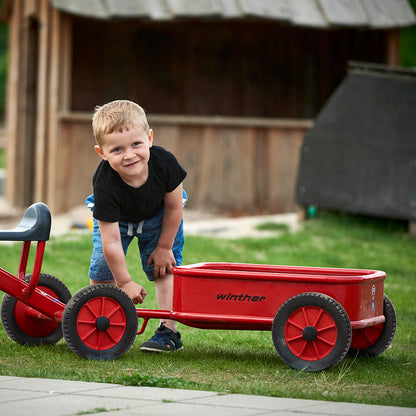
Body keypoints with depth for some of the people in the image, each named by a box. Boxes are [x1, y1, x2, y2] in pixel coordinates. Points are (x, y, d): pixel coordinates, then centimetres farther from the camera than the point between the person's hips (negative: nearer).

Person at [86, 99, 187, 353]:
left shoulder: (164, 163, -36)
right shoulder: (106, 186, -41)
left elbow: (174, 207, -17)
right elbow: (111, 242, -34)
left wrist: (164, 247, -10)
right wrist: (125, 283, -28)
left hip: (157, 216, 1)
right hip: (116, 219, -1)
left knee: (165, 269, -7)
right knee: (102, 269, -7)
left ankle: (169, 330, -3)